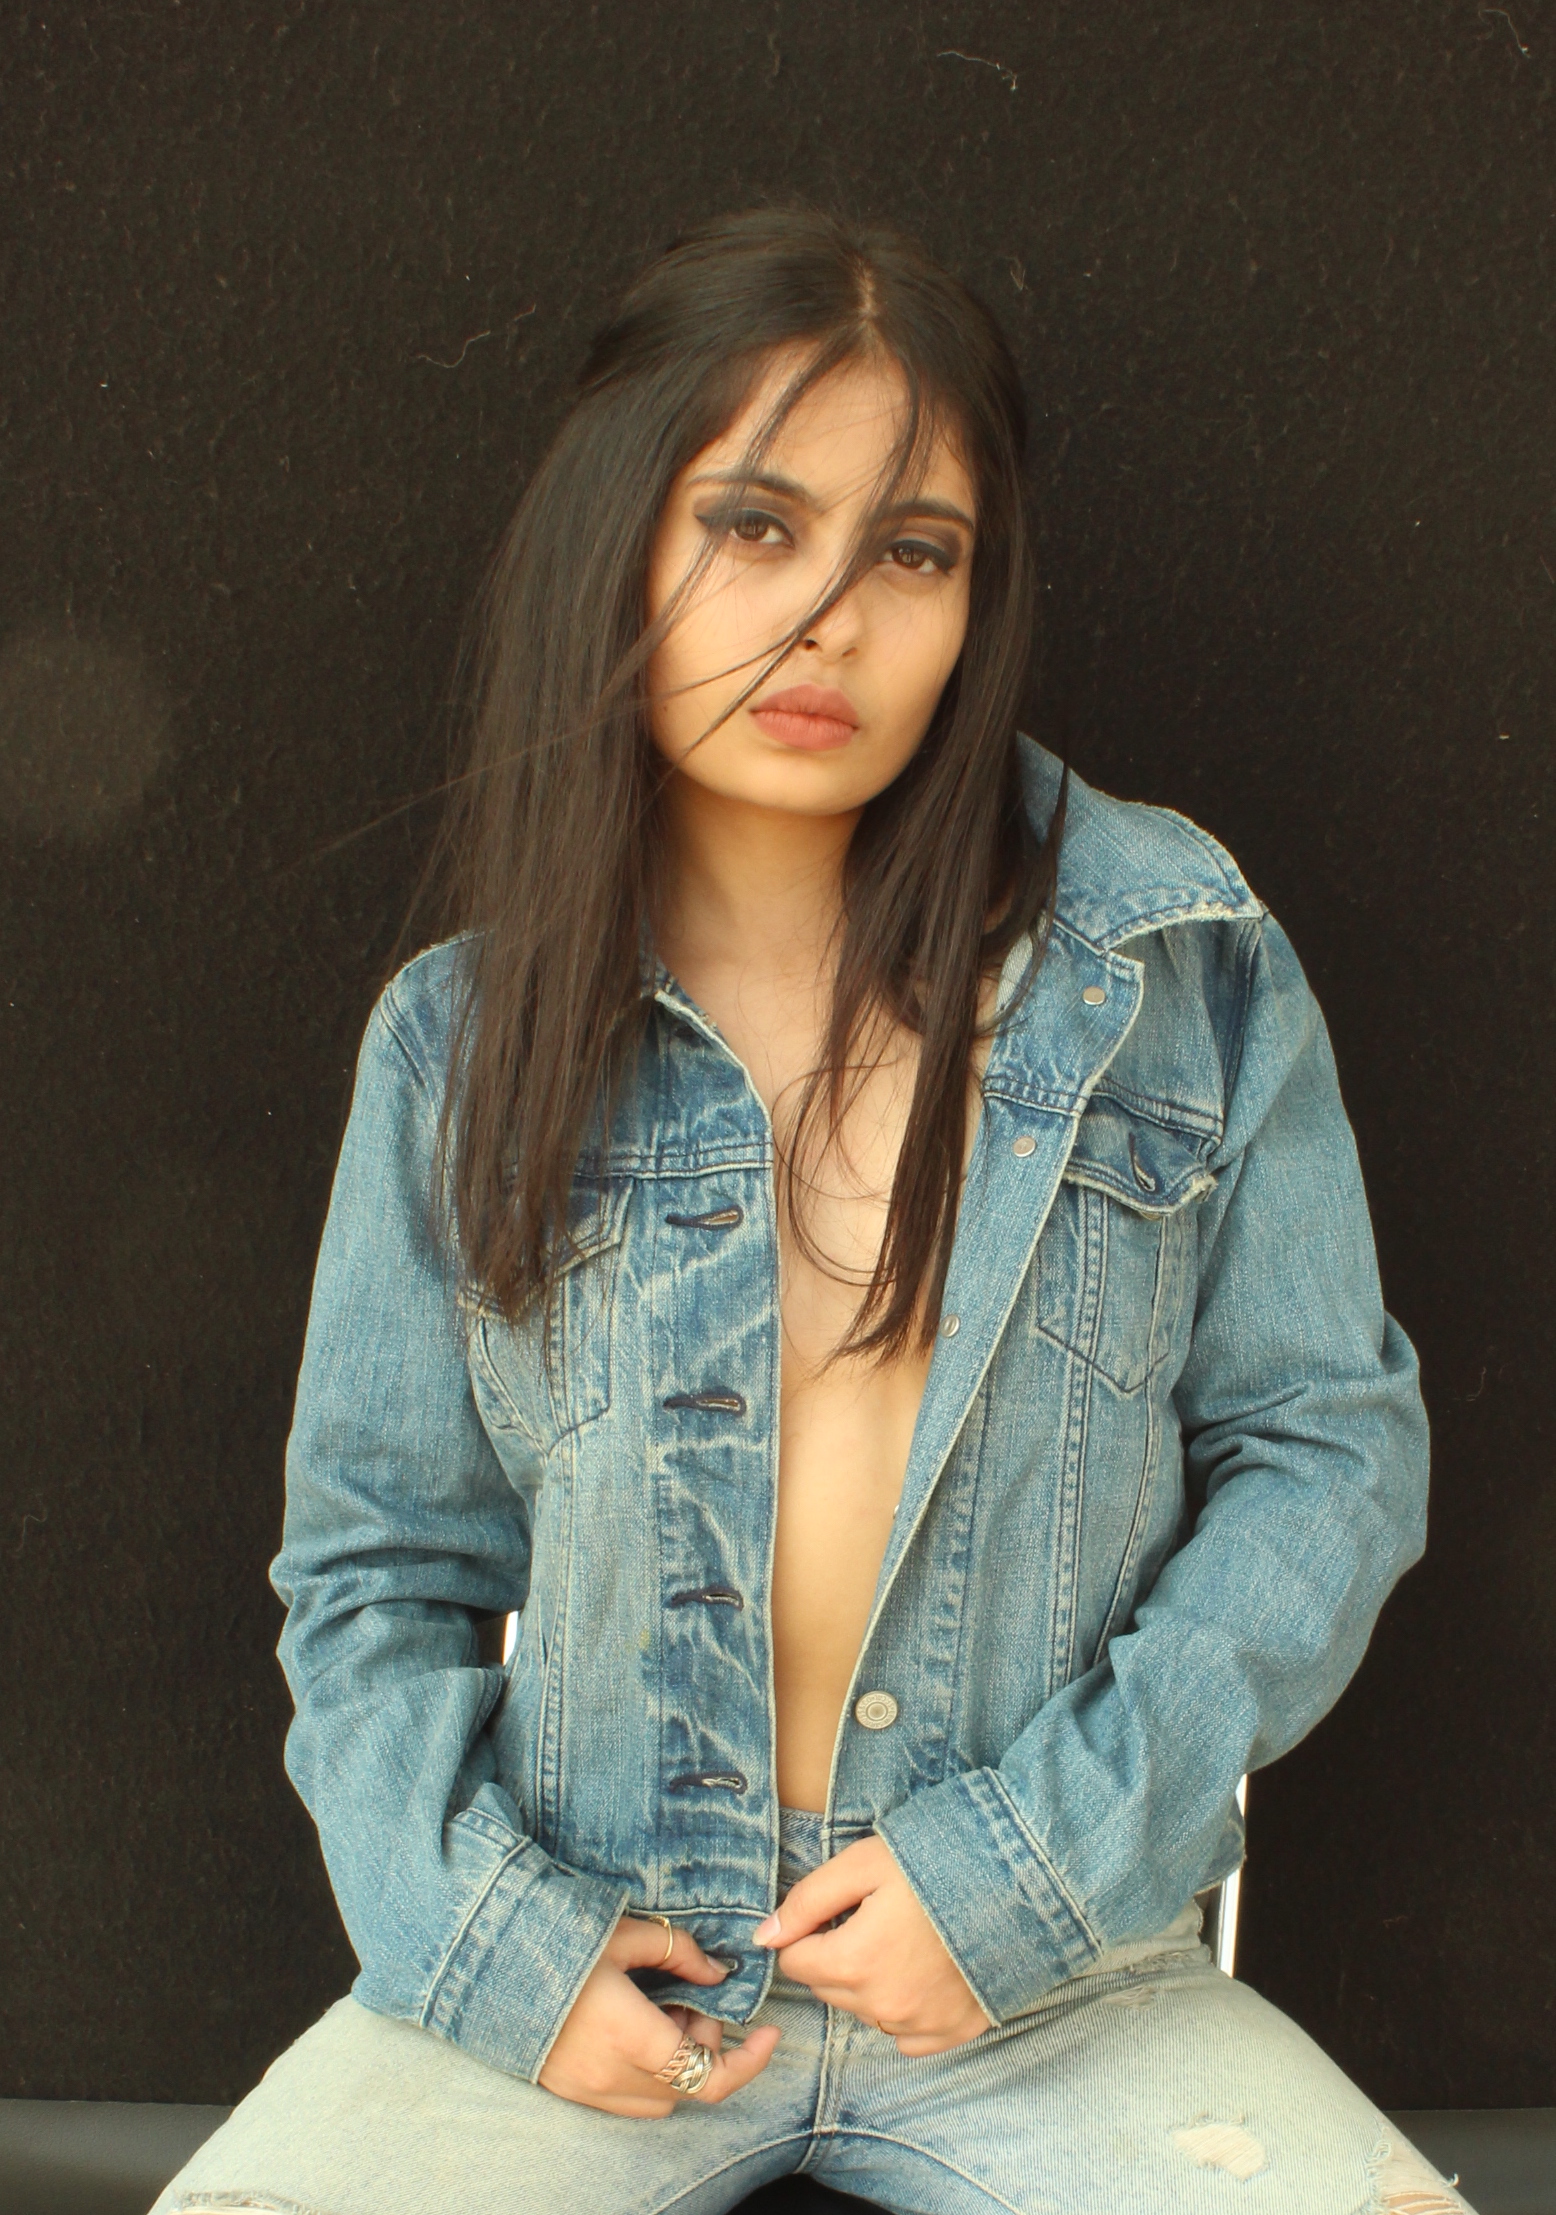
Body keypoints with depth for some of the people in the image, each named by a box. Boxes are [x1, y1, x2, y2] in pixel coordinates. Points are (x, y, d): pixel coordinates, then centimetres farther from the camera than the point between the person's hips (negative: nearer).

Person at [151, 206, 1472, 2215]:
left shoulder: (1176, 968, -2)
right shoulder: (462, 1040, 0)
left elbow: (1329, 1447, 0)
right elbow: (374, 1562, 7)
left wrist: (1039, 1861, -10)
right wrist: (484, 1932, -9)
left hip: (1050, 1983, 0)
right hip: (584, 1969, 1)